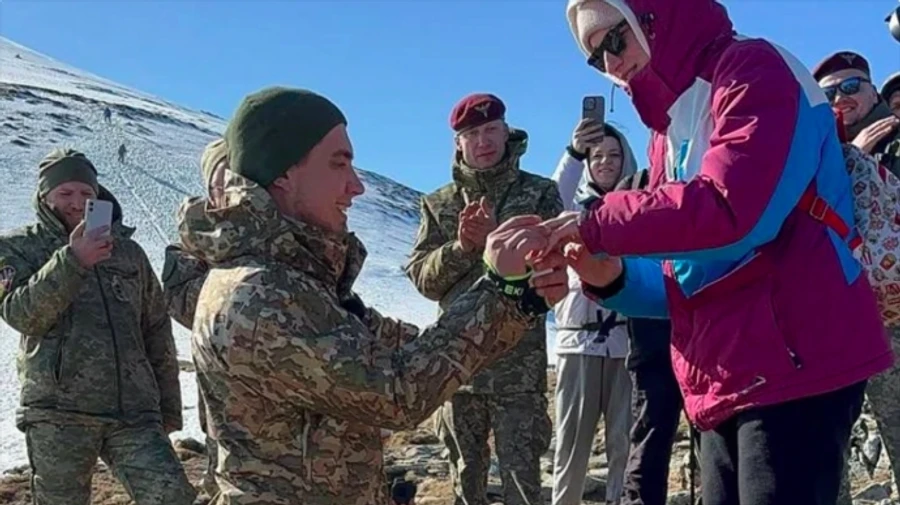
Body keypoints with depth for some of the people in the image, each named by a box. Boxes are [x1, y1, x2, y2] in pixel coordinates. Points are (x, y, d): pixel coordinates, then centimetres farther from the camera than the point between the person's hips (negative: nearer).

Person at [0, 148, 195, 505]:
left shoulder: (129, 251, 15)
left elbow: (158, 334, 17)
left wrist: (168, 406, 15)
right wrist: (72, 260, -20)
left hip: (134, 410, 2)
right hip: (58, 413, -2)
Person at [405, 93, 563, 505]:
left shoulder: (540, 193, 3)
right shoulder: (439, 204, 9)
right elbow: (421, 277, 3)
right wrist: (460, 247, -14)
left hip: (520, 357, -3)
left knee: (521, 470, 1)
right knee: (465, 469, 14)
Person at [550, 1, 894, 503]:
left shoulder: (754, 71, -6)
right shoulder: (670, 130, 19)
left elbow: (727, 210, -23)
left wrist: (596, 225, -14)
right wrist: (614, 277, -3)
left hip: (795, 367, -8)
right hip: (728, 384, 9)